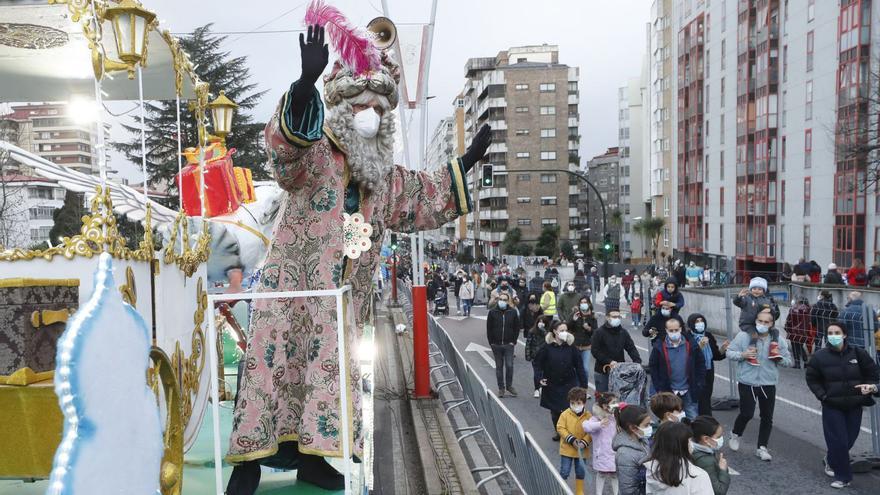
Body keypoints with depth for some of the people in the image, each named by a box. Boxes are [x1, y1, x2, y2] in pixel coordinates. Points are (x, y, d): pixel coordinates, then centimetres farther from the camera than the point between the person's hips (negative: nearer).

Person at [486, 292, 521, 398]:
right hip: (496, 345, 1)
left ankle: (509, 386, 13)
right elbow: (489, 328, 2)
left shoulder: (513, 312, -2)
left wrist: (514, 341, -3)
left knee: (509, 366, -4)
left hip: (509, 344, -1)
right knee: (499, 366, 8)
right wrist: (491, 342, -2)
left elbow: (517, 327, 3)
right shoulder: (492, 312, -2)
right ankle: (501, 388, 16)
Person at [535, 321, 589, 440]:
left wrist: (583, 384, -2)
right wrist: (540, 378, -7)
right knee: (555, 412, 11)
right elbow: (537, 362, 3)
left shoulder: (571, 347, -5)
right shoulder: (547, 347, -9)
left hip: (569, 385, 0)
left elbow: (579, 366, -1)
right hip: (552, 385, 0)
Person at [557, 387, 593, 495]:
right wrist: (571, 439, -18)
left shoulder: (588, 416, -8)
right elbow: (560, 428, -11)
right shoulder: (565, 414, -10)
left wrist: (584, 442, -21)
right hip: (567, 449, -2)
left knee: (581, 472, 15)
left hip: (581, 450, 2)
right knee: (564, 471, 5)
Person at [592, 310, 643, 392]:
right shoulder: (599, 332, -9)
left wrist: (637, 361, -15)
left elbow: (631, 348, 3)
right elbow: (595, 351, -12)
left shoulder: (623, 332, 5)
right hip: (602, 371, -4)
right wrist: (609, 361, -20)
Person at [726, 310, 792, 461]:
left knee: (767, 417, 8)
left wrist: (779, 359, -15)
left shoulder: (778, 341, 0)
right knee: (747, 413, -3)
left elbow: (789, 362, 6)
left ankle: (762, 448, 23)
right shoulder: (743, 336, -7)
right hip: (747, 383, -3)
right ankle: (735, 435, 27)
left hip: (768, 384, 3)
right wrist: (742, 355, -19)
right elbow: (729, 353, -1)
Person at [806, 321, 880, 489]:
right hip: (832, 406, -2)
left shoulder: (858, 353, -5)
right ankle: (843, 476, 13)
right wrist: (823, 396, -9)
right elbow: (812, 379, 2)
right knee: (838, 441, -5)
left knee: (849, 439, 10)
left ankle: (832, 460, 39)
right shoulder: (820, 356, -8)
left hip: (855, 406, 2)